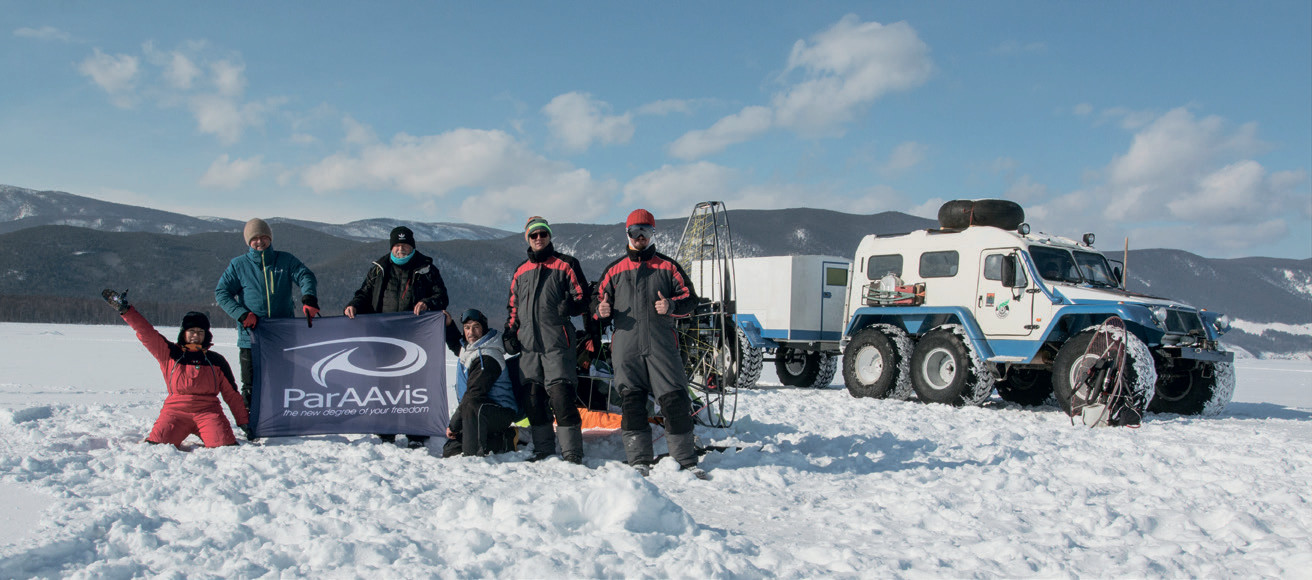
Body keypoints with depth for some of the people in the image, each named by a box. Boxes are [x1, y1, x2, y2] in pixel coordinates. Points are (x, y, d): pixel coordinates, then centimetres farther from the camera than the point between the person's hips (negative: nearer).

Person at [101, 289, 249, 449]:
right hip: (176, 411, 0)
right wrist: (125, 309, -4)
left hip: (208, 412, 0)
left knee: (225, 446, -25)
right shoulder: (170, 353, 12)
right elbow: (146, 333, 5)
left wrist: (244, 422, 9)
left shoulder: (216, 361, 13)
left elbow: (231, 394, 14)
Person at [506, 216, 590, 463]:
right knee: (534, 396, 4)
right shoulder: (521, 270, 20)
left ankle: (572, 451, -8)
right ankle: (543, 448, 14)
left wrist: (571, 306, -18)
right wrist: (511, 331, 15)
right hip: (528, 344, 5)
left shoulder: (565, 264, 6)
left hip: (557, 343, -5)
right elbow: (514, 306, 27)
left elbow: (583, 298, 2)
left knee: (560, 395, -12)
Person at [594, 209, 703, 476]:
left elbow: (689, 297, 10)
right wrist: (602, 311, -5)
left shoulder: (667, 266, 12)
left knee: (675, 401, -6)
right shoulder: (614, 270, 16)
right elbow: (601, 300, 18)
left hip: (662, 346, -1)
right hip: (626, 349, 2)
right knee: (631, 403, -1)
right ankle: (639, 461, 6)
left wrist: (671, 305, -11)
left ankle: (686, 460, 4)